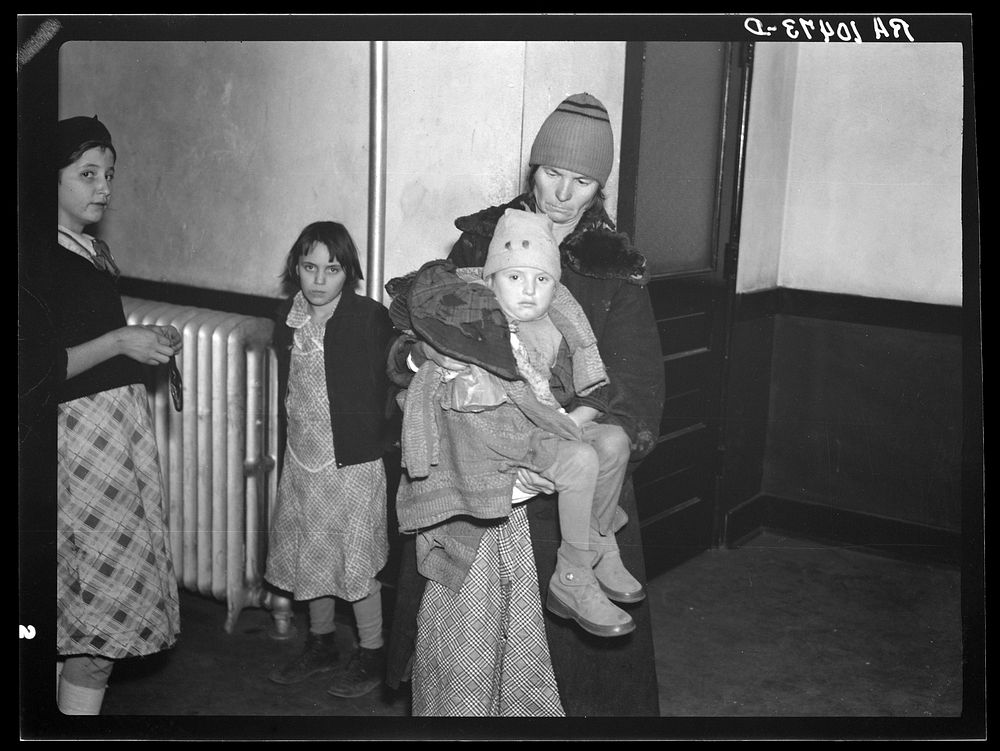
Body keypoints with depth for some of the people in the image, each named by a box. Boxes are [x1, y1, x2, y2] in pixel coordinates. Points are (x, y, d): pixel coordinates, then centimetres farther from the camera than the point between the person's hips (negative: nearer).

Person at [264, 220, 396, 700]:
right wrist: (291, 438, 12)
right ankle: (321, 643, 37)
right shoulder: (288, 319, 3)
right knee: (309, 556, 18)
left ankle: (371, 655, 23)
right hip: (302, 458, 6)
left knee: (357, 560, 5)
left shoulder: (369, 319, -15)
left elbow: (387, 385, -11)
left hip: (353, 462, -6)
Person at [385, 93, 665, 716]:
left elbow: (637, 391, -7)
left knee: (561, 640, 4)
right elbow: (415, 336, 10)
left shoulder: (619, 272, 0)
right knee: (461, 632, 6)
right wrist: (418, 353, -15)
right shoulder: (480, 240, 6)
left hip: (570, 493, -1)